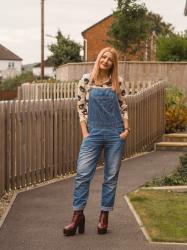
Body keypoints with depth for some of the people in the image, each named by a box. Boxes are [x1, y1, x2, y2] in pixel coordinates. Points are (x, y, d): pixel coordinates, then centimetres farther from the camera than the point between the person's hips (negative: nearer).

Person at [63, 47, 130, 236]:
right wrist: (85, 132, -3)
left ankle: (104, 216, 14)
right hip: (93, 133, -1)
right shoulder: (86, 80, 2)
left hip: (116, 135, 1)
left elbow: (123, 107, 9)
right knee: (82, 173, -8)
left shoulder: (118, 82, 4)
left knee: (111, 176, 4)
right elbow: (81, 107, 4)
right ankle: (78, 215, 1)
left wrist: (126, 129, -1)